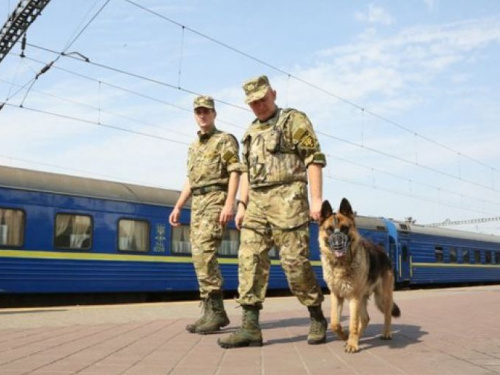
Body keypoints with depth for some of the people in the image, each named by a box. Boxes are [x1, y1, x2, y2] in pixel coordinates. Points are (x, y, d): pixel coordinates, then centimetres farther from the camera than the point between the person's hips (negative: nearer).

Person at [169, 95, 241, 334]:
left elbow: (235, 172, -10)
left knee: (204, 252, -19)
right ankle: (212, 313, 8)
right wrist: (178, 207, 17)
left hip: (216, 200, -8)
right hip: (197, 203, 8)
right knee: (201, 256, 4)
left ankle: (215, 311, -15)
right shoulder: (193, 147, 24)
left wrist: (229, 203, -22)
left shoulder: (225, 140, 1)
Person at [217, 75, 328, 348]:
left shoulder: (294, 120, 1)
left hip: (287, 200, -6)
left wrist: (317, 199, -15)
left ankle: (317, 319, 11)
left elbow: (314, 159, -7)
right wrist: (242, 206, 11)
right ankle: (250, 328, -4)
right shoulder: (251, 132, 22)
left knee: (295, 262, -8)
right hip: (257, 203, 7)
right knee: (249, 260, -4)